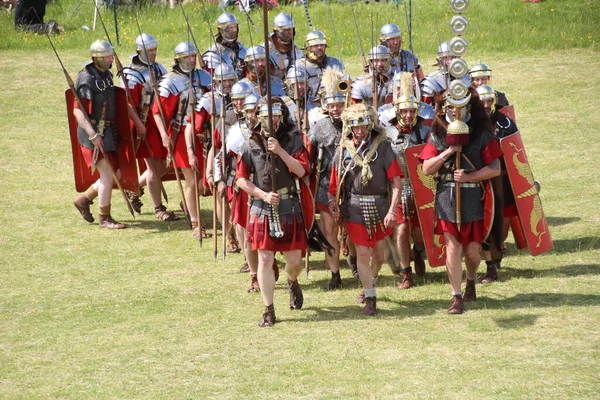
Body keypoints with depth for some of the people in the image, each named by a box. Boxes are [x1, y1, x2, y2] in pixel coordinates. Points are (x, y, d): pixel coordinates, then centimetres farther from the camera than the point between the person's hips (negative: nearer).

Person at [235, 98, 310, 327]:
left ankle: (292, 283, 41)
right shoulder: (251, 145, 1)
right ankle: (268, 311, 2)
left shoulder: (293, 140, 1)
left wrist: (280, 151, -19)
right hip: (262, 208, 0)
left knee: (294, 260, 5)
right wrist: (264, 194, -10)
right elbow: (241, 179, 2)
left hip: (289, 207, 0)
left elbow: (301, 171, -11)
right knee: (265, 260, -5)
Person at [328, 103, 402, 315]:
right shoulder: (343, 150, -1)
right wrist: (333, 203, -11)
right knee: (363, 253, -5)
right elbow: (334, 183, 4)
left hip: (380, 207, 1)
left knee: (379, 254, 13)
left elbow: (396, 181, -8)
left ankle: (369, 282, 41)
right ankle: (370, 297, 6)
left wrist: (392, 210, -15)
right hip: (354, 208, -1)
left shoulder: (382, 147, -5)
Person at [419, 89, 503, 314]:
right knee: (452, 247, -5)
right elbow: (426, 169, 1)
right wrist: (446, 154, -13)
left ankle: (471, 281, 36)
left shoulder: (481, 133, -1)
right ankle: (457, 297, 1)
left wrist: (468, 177, -14)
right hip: (446, 196, 1)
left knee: (472, 249, 5)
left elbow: (495, 169, -4)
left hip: (473, 196, -1)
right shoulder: (437, 134, 5)